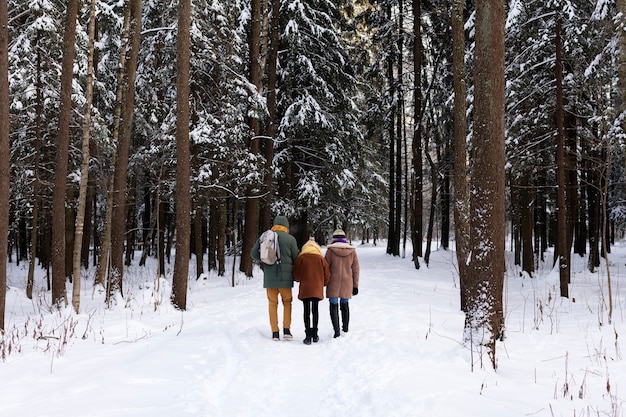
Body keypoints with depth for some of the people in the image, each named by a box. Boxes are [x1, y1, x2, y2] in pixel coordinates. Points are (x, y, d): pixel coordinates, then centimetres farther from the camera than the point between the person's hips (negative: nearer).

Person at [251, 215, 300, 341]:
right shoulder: (290, 239, -6)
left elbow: (254, 253, 2)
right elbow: (296, 258, -3)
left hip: (269, 276, 2)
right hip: (285, 276, -1)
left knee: (272, 304, 10)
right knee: (287, 302, 15)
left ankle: (275, 332, 7)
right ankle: (286, 329, 7)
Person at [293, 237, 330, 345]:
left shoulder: (301, 258, -3)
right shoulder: (321, 258, 0)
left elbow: (296, 275, -2)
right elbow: (327, 275, 3)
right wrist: (322, 284, 21)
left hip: (305, 289, -1)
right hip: (317, 289, 2)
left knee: (307, 311, 2)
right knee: (315, 310, 13)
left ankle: (308, 336, -5)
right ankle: (315, 335, 18)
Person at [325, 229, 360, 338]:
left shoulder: (331, 250, -7)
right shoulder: (352, 251, 1)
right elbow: (356, 269, 5)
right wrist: (355, 286, 12)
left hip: (333, 283, -3)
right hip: (347, 283, 4)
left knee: (334, 306, -2)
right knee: (345, 305, 19)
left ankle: (336, 330, -15)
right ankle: (345, 328, 31)